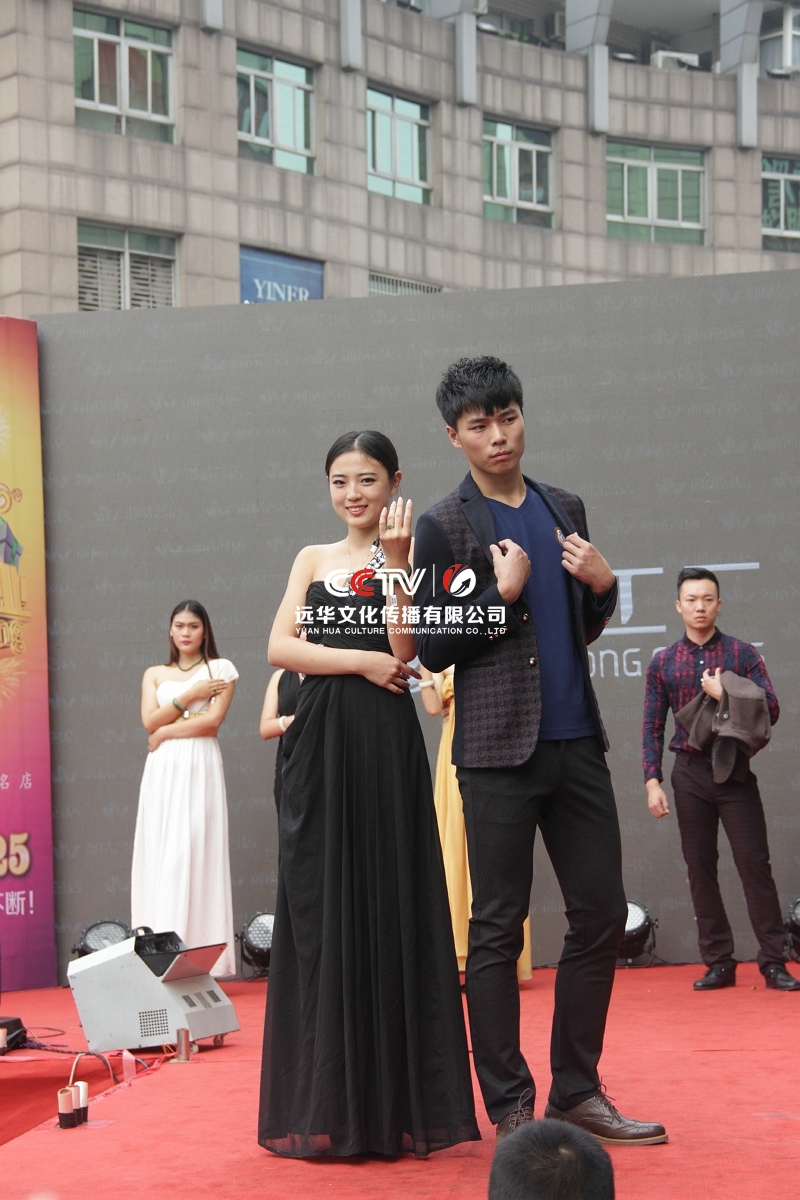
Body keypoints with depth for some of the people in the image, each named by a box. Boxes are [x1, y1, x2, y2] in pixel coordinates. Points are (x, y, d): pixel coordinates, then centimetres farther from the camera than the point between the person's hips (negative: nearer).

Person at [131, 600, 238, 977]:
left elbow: (212, 721, -5)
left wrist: (166, 732, -3)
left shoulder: (220, 669, 7)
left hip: (199, 767, -4)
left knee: (193, 855, -10)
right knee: (159, 858, -3)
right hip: (161, 772, 4)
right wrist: (190, 695, -3)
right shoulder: (154, 674, 18)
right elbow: (150, 721, 3)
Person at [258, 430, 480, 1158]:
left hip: (387, 745, -3)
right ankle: (325, 1106, 7)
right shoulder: (313, 560, 14)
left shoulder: (409, 555, 5)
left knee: (391, 909, -2)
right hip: (320, 746, 3)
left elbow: (404, 649, -9)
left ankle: (397, 1103, 5)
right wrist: (361, 662, -8)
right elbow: (281, 648, 2)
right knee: (322, 912, 2)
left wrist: (393, 560, -12)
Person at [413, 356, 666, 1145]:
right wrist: (505, 594, -13)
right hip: (499, 750, -5)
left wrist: (601, 585, 1)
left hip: (575, 743, 5)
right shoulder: (445, 525, -2)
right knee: (498, 929, 0)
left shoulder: (565, 510, 14)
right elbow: (433, 648, -5)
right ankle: (509, 1107, 7)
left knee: (601, 915, 6)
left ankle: (576, 1093, 18)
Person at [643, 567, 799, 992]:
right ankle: (719, 963, 10)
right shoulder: (662, 663, 7)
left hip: (735, 771, -2)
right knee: (700, 869, 3)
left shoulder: (742, 654, 3)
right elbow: (652, 727, 6)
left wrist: (724, 695, -15)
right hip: (690, 773, 2)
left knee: (755, 864, -5)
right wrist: (652, 781, -3)